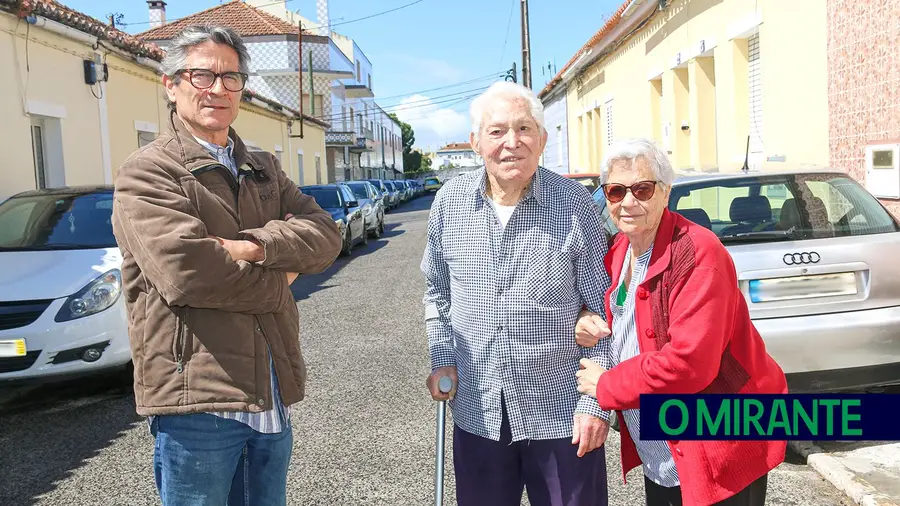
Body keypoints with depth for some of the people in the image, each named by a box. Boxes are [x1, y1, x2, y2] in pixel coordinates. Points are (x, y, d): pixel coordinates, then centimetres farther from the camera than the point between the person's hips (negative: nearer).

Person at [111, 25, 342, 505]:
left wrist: (257, 247, -17)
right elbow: (184, 271, -22)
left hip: (273, 399, 6)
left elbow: (324, 234, 1)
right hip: (195, 401, -6)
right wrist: (278, 281, -9)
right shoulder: (147, 172, -7)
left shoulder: (264, 170, 14)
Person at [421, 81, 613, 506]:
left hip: (562, 412, -2)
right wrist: (442, 358, 3)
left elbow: (604, 313, -5)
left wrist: (597, 402, -7)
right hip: (476, 411, 3)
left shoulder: (575, 205, -10)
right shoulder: (449, 202, -1)